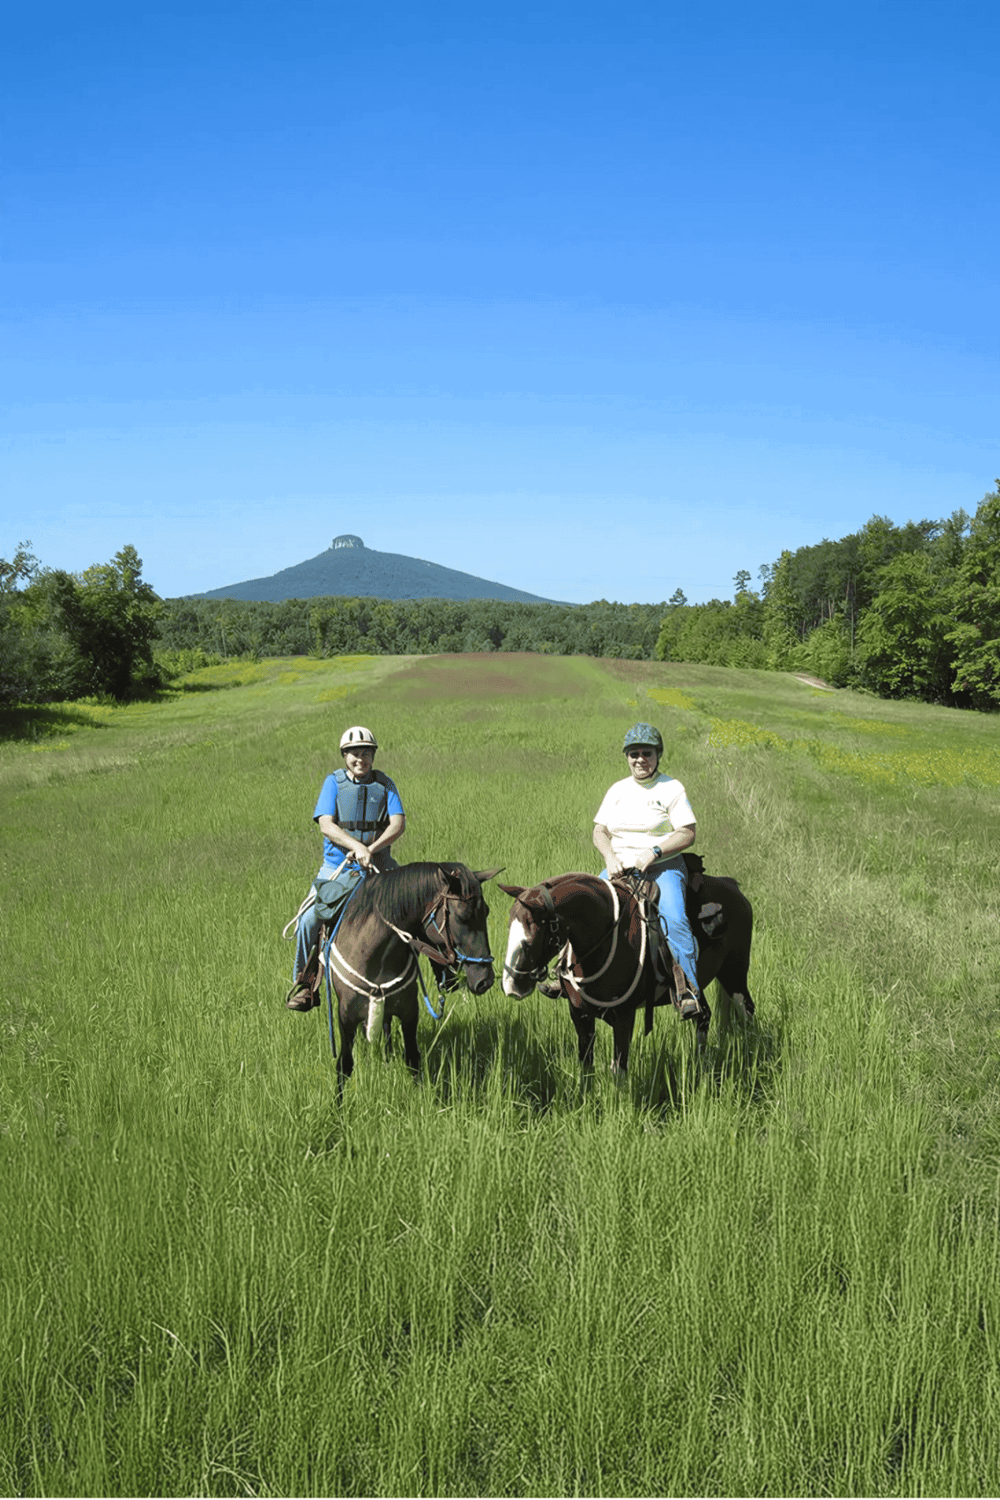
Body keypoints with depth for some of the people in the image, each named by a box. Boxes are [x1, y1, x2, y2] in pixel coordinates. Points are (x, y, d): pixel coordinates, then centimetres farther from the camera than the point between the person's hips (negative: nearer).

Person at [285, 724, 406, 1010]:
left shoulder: (384, 784, 6)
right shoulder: (334, 782, 2)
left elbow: (398, 824, -4)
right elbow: (326, 825, -10)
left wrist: (371, 849, -20)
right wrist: (356, 846, -25)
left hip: (376, 868, 1)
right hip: (336, 867, -1)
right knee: (308, 919, -18)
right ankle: (303, 981, 1)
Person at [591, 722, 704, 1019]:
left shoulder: (672, 789, -1)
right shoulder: (617, 790, 13)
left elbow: (687, 834, -7)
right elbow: (599, 831, 11)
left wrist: (653, 853, -20)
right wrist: (610, 857, -9)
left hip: (663, 867, -5)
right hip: (619, 867, 5)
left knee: (673, 919, -28)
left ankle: (689, 990, -26)